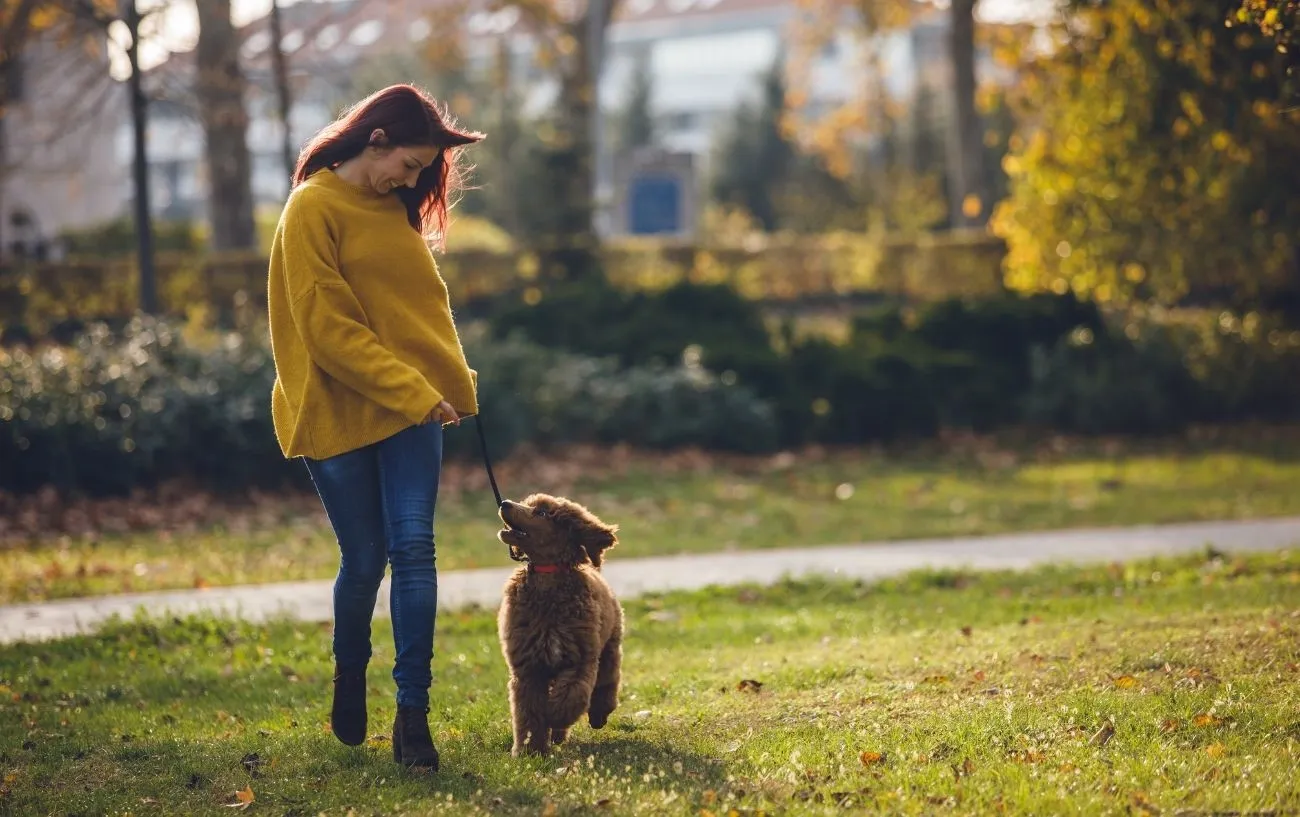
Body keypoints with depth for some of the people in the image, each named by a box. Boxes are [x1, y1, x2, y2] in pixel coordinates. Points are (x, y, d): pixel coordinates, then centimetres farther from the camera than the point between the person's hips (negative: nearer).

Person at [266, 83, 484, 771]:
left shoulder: (396, 210, 11)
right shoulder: (314, 209, -11)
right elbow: (329, 328, -17)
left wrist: (452, 382, 10)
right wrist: (413, 393, -18)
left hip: (411, 405, 5)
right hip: (338, 411, -5)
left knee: (412, 547, -8)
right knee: (364, 560, 3)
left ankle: (412, 713, -7)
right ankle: (349, 682, 30)